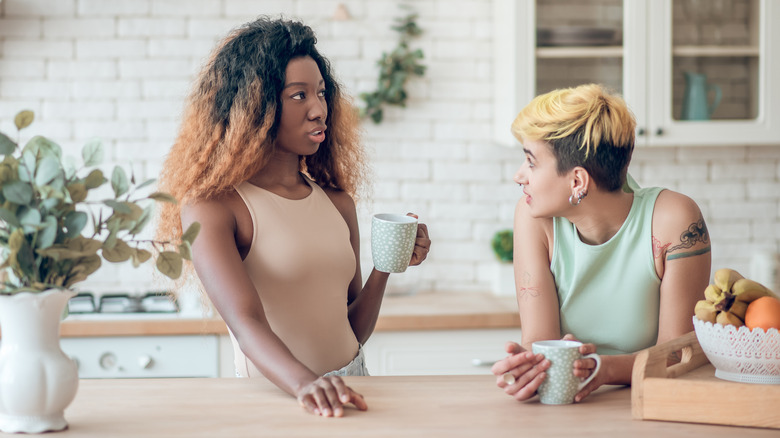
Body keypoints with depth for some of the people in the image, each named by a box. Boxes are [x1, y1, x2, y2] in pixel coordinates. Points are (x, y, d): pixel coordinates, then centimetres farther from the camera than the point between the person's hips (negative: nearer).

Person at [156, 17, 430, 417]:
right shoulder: (212, 208, -7)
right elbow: (246, 323, -21)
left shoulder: (337, 202, 11)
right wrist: (306, 383, -36)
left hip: (350, 388, 4)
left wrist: (384, 267, 0)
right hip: (271, 397, -4)